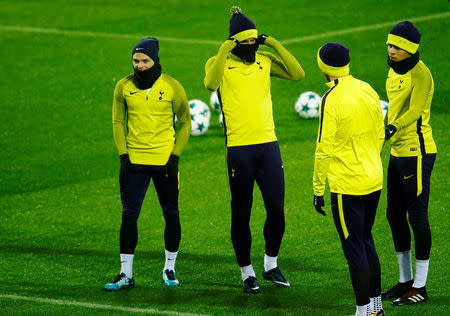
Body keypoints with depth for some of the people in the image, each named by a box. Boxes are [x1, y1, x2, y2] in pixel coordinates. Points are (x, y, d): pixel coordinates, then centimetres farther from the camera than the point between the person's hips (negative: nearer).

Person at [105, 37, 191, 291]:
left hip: (165, 161, -1)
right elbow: (118, 122, 9)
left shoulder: (172, 87, -3)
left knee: (171, 215, 5)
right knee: (129, 215, -4)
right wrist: (123, 155, -1)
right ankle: (126, 274, 2)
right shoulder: (124, 87, 1)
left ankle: (170, 268, 22)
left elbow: (185, 123, 5)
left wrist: (175, 156, -4)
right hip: (134, 161, 1)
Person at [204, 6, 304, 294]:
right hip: (239, 149, -3)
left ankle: (271, 265, 22)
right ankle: (247, 272, 17)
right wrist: (224, 51, -20)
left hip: (268, 145, 3)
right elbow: (211, 84, -24)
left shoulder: (264, 60, 9)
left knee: (277, 210, 3)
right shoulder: (220, 63, -1)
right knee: (241, 215, 4)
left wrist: (275, 45, -6)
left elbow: (298, 74, -4)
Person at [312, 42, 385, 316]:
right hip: (374, 181, 7)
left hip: (347, 186, -7)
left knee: (354, 248, 0)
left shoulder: (332, 100, -16)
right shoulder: (368, 91, 4)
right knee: (366, 241, 19)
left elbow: (324, 150, -16)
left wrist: (318, 190, -9)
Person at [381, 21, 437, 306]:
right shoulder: (394, 72, 13)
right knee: (395, 215, 14)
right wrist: (387, 129, 27)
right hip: (397, 151, 10)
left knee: (417, 216, -5)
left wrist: (394, 128, -39)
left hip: (417, 152, -10)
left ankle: (420, 287, 2)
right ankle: (406, 280, 26)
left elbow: (415, 111, -27)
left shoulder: (420, 74, -15)